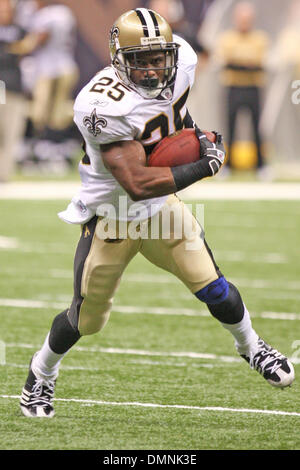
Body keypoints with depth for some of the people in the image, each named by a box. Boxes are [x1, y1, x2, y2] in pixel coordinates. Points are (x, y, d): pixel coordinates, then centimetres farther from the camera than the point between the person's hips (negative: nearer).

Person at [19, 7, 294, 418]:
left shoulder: (180, 62, -12)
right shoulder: (107, 105, -34)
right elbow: (137, 184, -36)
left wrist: (197, 134, 1)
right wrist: (204, 167, -31)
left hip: (160, 207, 5)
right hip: (111, 215, -5)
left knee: (212, 288, -6)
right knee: (86, 318, 7)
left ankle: (251, 347, 23)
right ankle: (40, 376, 35)